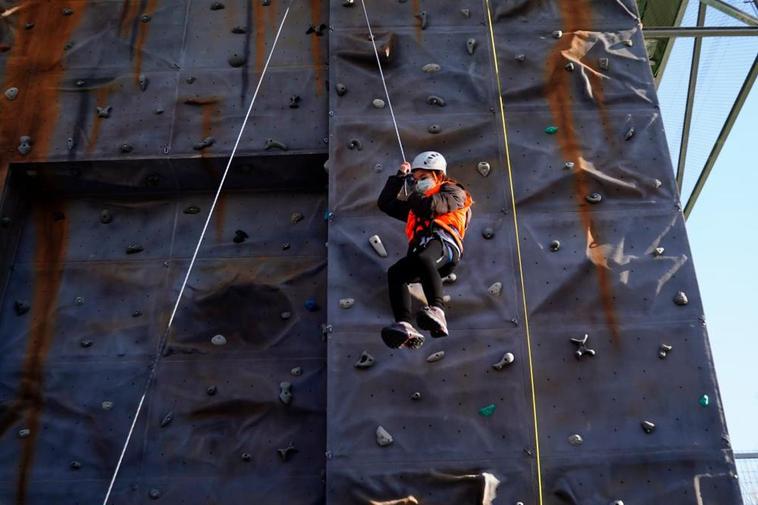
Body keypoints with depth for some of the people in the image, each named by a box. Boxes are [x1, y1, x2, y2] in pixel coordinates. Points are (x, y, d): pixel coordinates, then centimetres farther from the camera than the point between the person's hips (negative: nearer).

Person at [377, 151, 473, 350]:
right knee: (394, 273, -26)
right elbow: (385, 204, 41)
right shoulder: (415, 205, 43)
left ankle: (437, 312, -59)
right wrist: (399, 178, 34)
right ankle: (404, 326, -45)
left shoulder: (453, 191, 23)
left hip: (443, 241, -6)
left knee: (423, 259, -41)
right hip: (420, 247, 6)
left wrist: (412, 192, 15)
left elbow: (433, 205, 2)